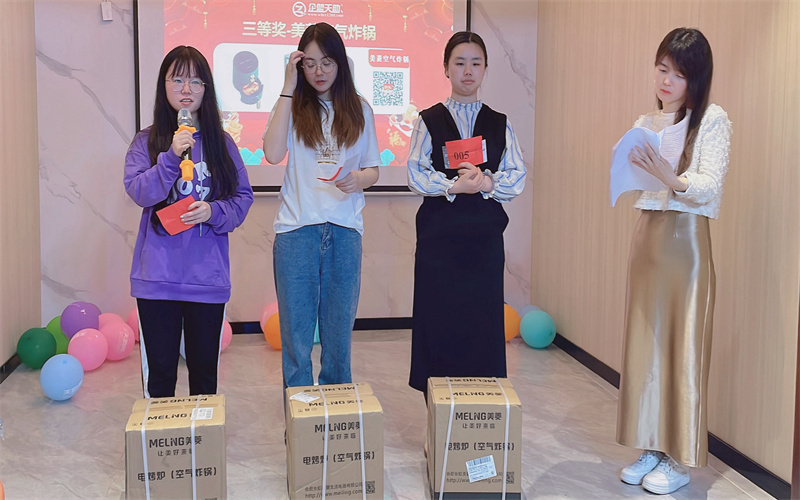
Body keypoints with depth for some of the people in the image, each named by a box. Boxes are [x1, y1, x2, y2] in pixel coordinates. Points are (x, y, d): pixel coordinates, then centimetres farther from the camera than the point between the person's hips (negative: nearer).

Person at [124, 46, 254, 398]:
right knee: (159, 371, 5)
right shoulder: (147, 141, 2)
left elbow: (243, 196, 6)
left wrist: (215, 211, -13)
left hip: (208, 273, 1)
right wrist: (172, 156, -21)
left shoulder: (221, 142, 6)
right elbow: (139, 192, -10)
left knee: (205, 369, 12)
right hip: (158, 274, -1)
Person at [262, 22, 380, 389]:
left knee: (339, 329, 11)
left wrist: (360, 179, -12)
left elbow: (373, 170, 13)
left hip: (345, 231, 2)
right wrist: (288, 87, -10)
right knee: (296, 330, 4)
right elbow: (273, 154, -14)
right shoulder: (292, 107, 4)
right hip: (296, 230, -2)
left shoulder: (359, 110, 10)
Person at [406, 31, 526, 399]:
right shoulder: (429, 120, 5)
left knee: (484, 321, 3)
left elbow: (517, 177, 2)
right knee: (439, 322, 2)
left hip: (484, 235, 2)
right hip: (439, 234, -2)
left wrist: (487, 182, -16)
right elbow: (416, 175, -5)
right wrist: (455, 185, -19)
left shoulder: (499, 123, 11)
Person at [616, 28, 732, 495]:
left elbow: (709, 186, -15)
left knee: (682, 347, -2)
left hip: (686, 241, -6)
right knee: (645, 345, 8)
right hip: (646, 235, 6)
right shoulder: (645, 124, 13)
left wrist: (671, 177, -33)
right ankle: (652, 447, 20)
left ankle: (679, 460, 10)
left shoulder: (713, 120, -4)